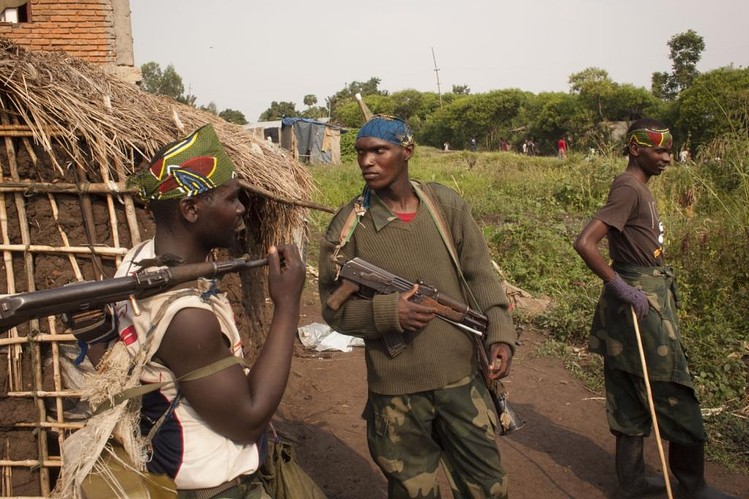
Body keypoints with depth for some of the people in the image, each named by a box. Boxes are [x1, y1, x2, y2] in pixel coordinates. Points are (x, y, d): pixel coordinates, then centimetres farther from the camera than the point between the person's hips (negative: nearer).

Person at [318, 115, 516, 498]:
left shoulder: (447, 204, -1)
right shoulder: (348, 224, -6)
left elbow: (479, 275, 2)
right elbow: (333, 307, -3)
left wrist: (500, 332, -11)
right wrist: (387, 312, -20)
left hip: (462, 377, 2)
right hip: (396, 392, -1)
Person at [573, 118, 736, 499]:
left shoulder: (640, 188, 13)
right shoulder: (628, 189, -17)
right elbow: (585, 243, -27)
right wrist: (621, 287, -24)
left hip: (649, 297, 10)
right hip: (642, 300, -10)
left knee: (632, 395, 15)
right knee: (674, 395, 3)